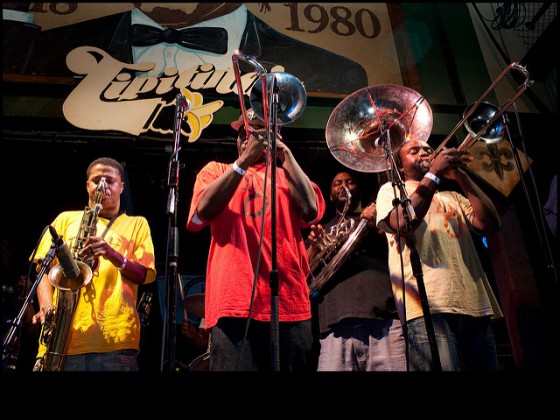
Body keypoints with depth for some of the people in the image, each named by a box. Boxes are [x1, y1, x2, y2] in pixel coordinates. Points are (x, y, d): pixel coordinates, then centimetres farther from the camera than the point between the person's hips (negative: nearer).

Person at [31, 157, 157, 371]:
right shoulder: (66, 219, 19)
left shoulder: (136, 223, 13)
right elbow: (45, 267, 12)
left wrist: (113, 255, -15)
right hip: (62, 334, 2)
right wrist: (46, 306, -7)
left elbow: (147, 275, 3)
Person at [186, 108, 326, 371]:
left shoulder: (287, 175, 19)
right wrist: (245, 159, -7)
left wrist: (284, 154, 1)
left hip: (289, 303, 2)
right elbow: (203, 211, -4)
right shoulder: (216, 170, 17)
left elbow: (312, 212, -1)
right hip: (234, 301, -1)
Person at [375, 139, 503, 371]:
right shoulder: (391, 189, 15)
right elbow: (403, 223, -8)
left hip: (475, 305, 6)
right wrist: (434, 173, -6)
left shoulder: (452, 197, 29)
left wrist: (461, 177, 8)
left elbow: (490, 224, 12)